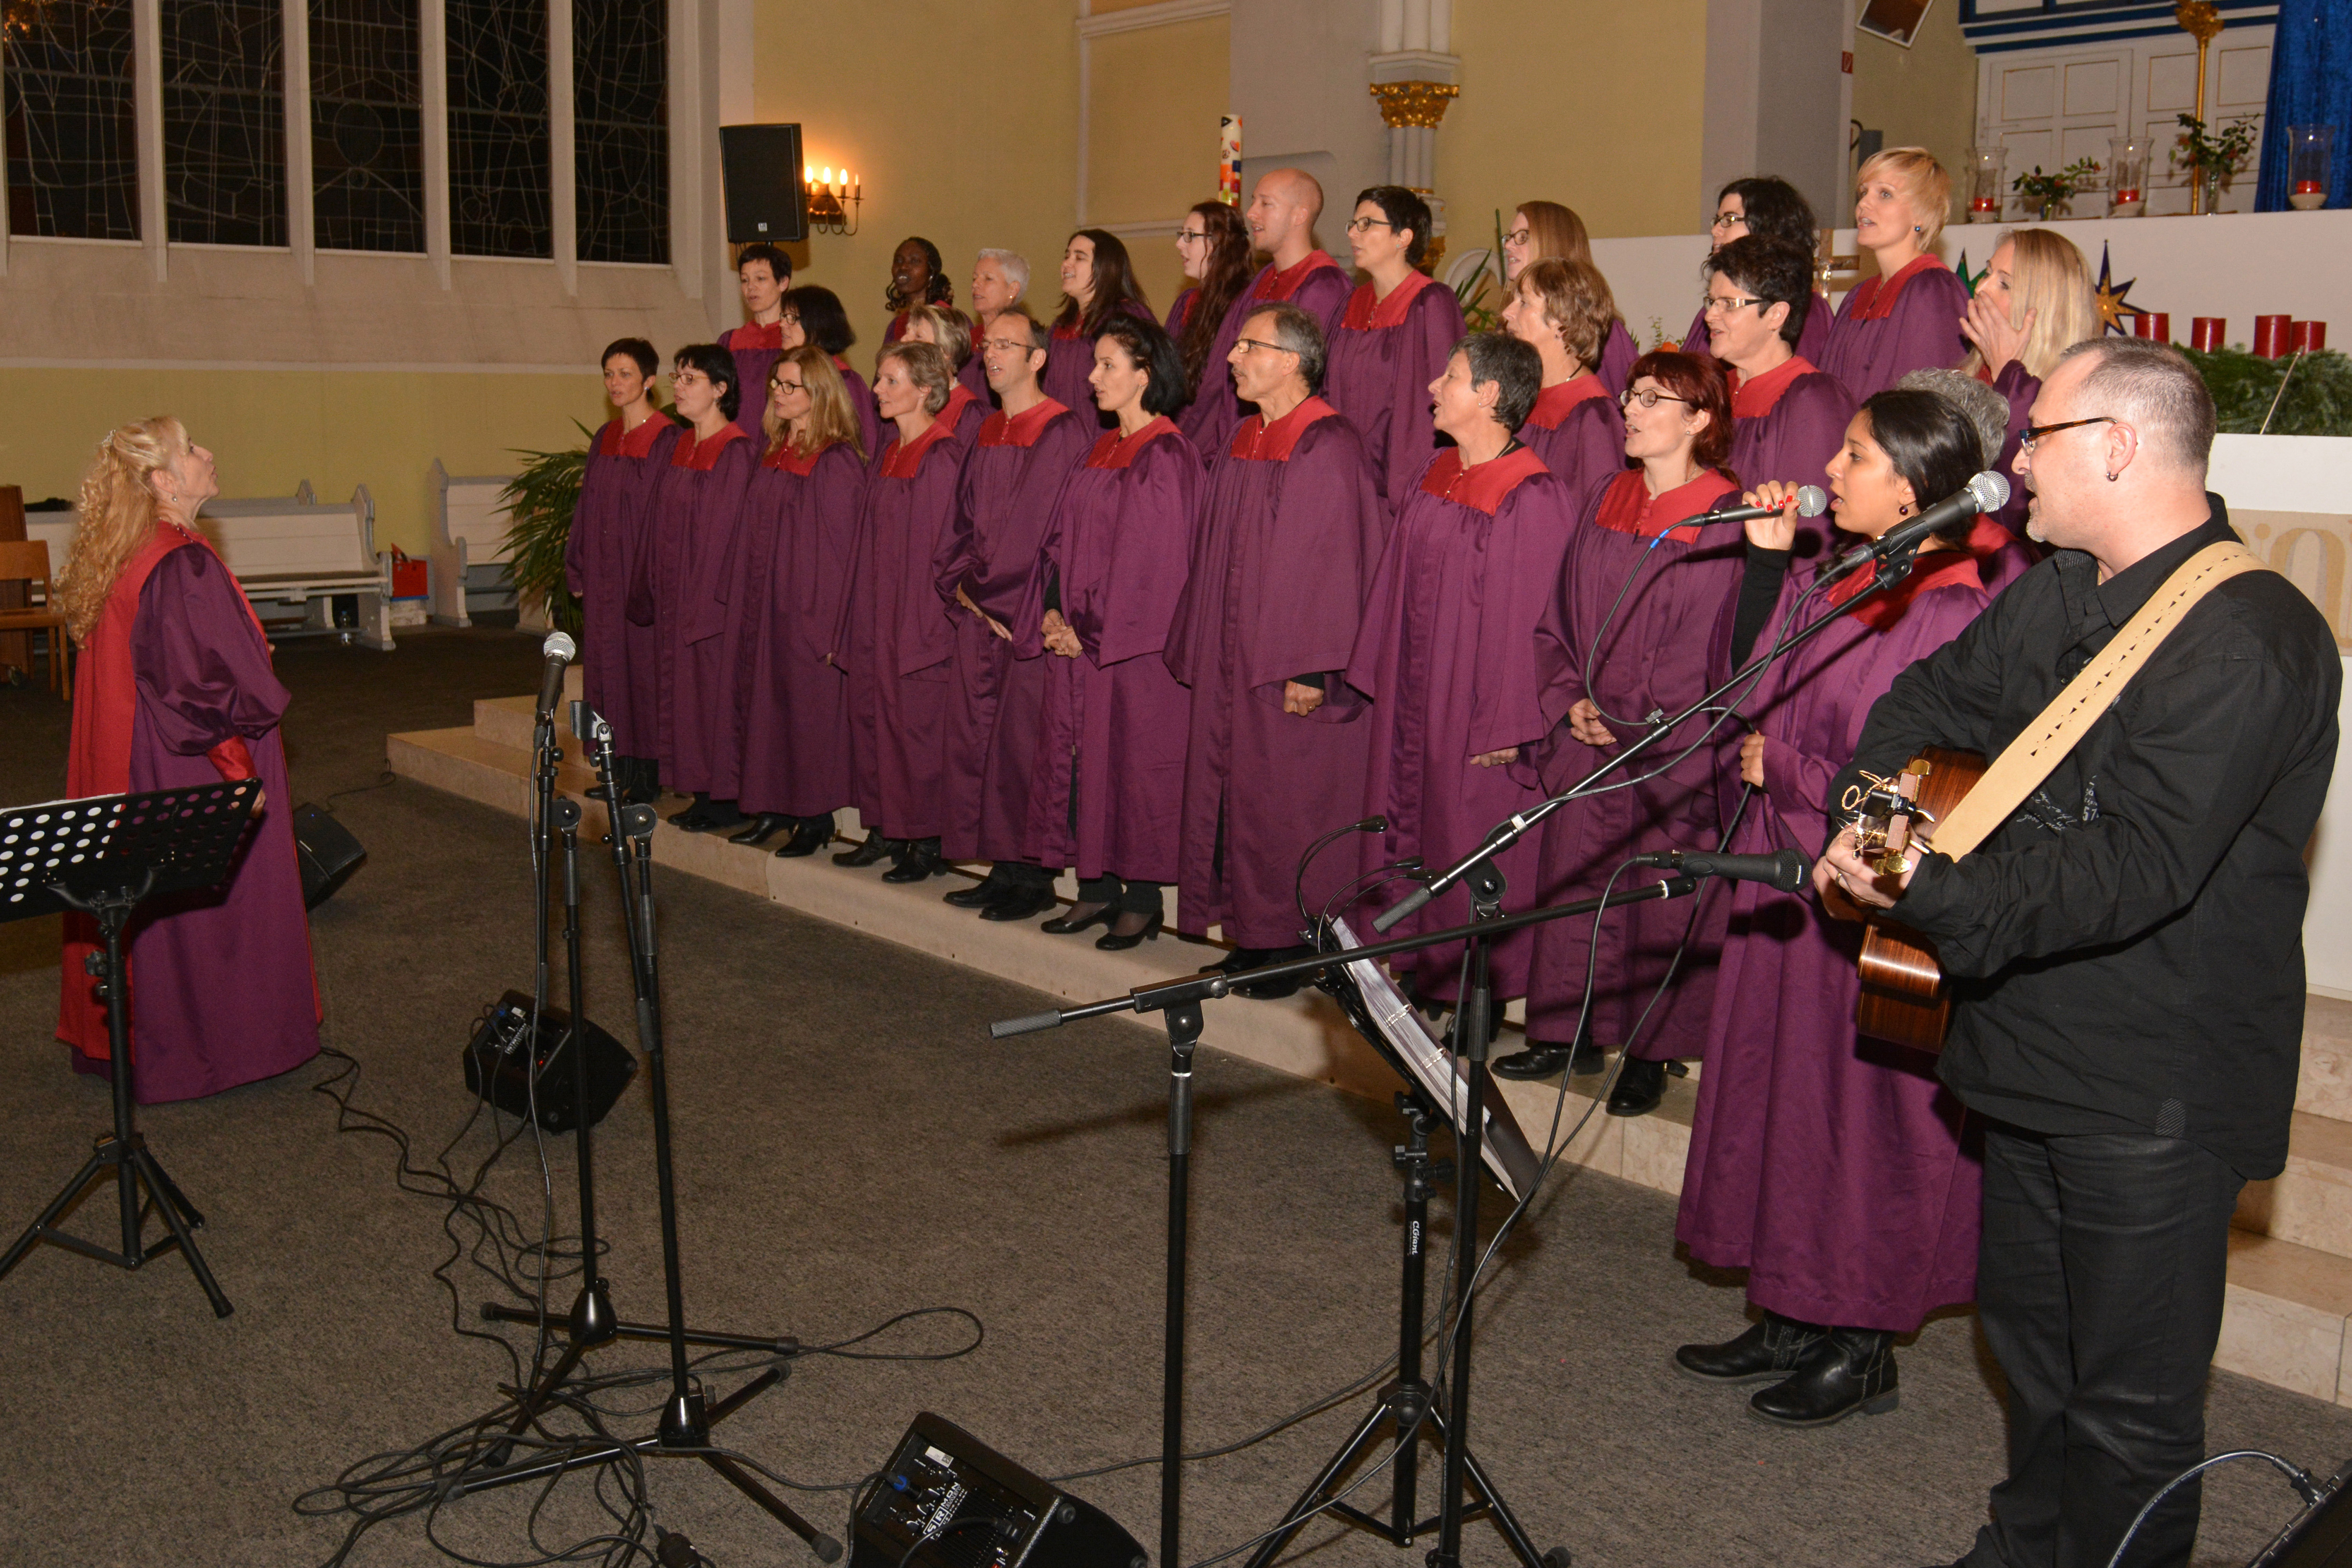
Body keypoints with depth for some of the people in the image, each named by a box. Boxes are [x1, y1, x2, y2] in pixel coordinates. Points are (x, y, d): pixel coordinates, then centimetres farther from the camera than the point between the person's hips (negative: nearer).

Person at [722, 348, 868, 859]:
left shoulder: (836, 462, -12)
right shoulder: (774, 456, 11)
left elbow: (837, 544, -14)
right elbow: (757, 536, 16)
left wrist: (826, 616, -16)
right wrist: (746, 607, 12)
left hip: (810, 605, -8)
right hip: (765, 603, 8)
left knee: (809, 706, -2)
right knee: (765, 700, 10)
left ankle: (816, 818, 8)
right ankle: (774, 808, 20)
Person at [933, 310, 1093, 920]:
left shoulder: (1065, 434, -10)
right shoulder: (987, 436, 16)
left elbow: (1044, 528, -15)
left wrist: (983, 589, -10)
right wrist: (960, 583, 2)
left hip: (1029, 615, -8)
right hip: (979, 616, 8)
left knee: (1023, 743, -5)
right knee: (975, 738, 8)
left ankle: (1035, 880, 4)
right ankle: (1003, 869, 18)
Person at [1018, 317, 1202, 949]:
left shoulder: (1166, 457, -12)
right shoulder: (1101, 451, 14)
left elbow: (1151, 558, -17)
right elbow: (1063, 537, 15)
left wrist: (1093, 630, -16)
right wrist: (1053, 611, 1)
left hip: (1135, 646, -8)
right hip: (1077, 638, 8)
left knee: (1134, 757, -2)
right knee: (1083, 753, 10)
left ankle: (1144, 902, 7)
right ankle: (1098, 889, 19)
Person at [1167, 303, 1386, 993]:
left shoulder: (1330, 450, -14)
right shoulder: (1241, 446, 12)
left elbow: (1338, 564, -18)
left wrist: (1310, 670, -21)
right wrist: (1200, 652, 16)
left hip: (1292, 674, -8)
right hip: (1232, 664, 8)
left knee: (1289, 801, -1)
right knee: (1241, 796, 11)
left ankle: (1298, 943, 10)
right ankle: (1254, 935, 21)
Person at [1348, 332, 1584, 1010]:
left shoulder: (1535, 499, -17)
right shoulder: (1435, 478, 8)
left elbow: (1528, 614, -18)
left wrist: (1506, 723, -18)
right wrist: (1381, 676, 15)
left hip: (1478, 707, -8)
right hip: (1415, 697, 8)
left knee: (1474, 837, 1)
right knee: (1415, 825, 14)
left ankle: (1481, 991, 14)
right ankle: (1425, 972, 27)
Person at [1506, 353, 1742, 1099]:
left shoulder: (1727, 520, -9)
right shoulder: (1606, 503, 10)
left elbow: (1715, 647, -11)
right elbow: (1558, 622, 13)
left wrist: (1627, 721, -12)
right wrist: (1569, 701, -2)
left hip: (1672, 751, -5)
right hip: (1585, 742, 6)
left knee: (1660, 906, 3)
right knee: (1573, 887, 10)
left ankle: (1650, 1053, 17)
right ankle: (1571, 1033, 24)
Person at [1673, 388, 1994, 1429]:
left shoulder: (1952, 618, -19)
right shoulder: (1840, 586, 6)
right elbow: (1748, 688, 9)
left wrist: (1776, 769, -10)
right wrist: (1767, 564, 1)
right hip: (1790, 881, 9)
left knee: (1859, 1106, 4)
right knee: (1782, 1090, 15)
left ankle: (1862, 1348, 21)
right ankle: (1792, 1318, 29)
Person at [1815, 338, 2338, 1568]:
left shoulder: (2248, 641, -22)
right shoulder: (2055, 596, 7)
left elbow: (2141, 867, -31)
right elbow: (1930, 699, 20)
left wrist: (1937, 895, -40)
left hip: (2156, 1091, -9)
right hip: (2036, 1047, 9)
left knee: (2131, 1401, 4)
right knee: (2028, 1336, 24)